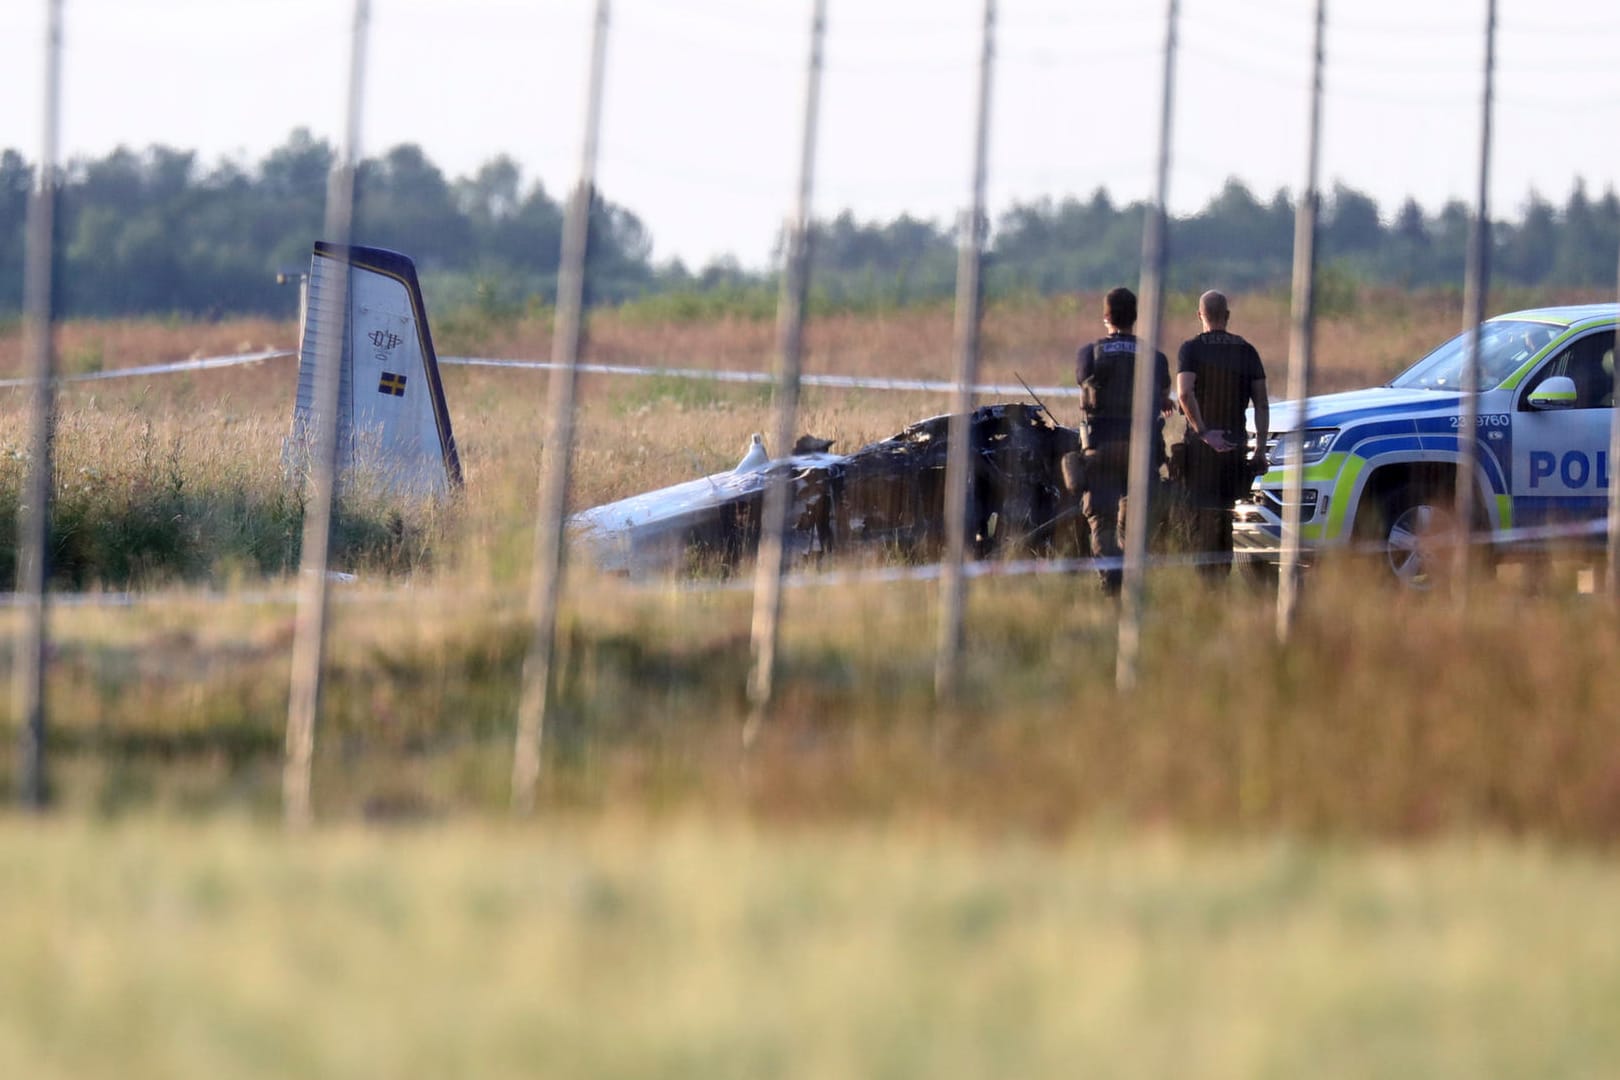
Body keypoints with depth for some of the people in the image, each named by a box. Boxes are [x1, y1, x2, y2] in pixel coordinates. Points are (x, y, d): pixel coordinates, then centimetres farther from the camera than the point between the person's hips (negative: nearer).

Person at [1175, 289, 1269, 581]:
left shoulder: (1192, 349, -3)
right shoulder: (1246, 351, 7)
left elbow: (1185, 394, -19)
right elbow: (1261, 402, 4)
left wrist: (1203, 433, -17)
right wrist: (1260, 448, 4)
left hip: (1201, 444, -4)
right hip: (1236, 443, 4)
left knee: (1201, 516, -2)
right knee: (1224, 516, 14)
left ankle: (1206, 580, -10)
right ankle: (1223, 574, 14)